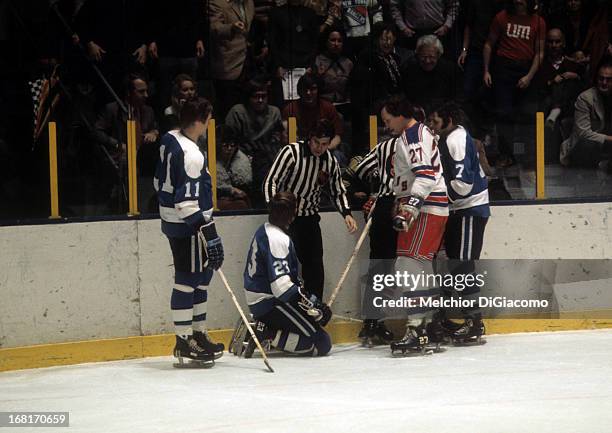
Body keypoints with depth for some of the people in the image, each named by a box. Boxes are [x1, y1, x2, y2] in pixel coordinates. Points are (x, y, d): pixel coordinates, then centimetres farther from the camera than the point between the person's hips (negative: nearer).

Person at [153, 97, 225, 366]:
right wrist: (208, 233, -25)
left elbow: (160, 182, 19)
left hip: (172, 220, 10)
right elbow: (188, 202, -26)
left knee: (201, 275, 18)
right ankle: (184, 341, 0)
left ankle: (198, 333, 25)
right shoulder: (190, 154, -23)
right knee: (188, 280, -4)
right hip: (186, 226, -10)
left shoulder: (170, 141, 7)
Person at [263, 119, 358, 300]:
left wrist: (346, 214, -5)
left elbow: (338, 192, 13)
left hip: (310, 218, 5)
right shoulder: (291, 153, -15)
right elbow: (271, 181, -15)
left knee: (315, 265, 5)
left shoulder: (330, 162, 1)